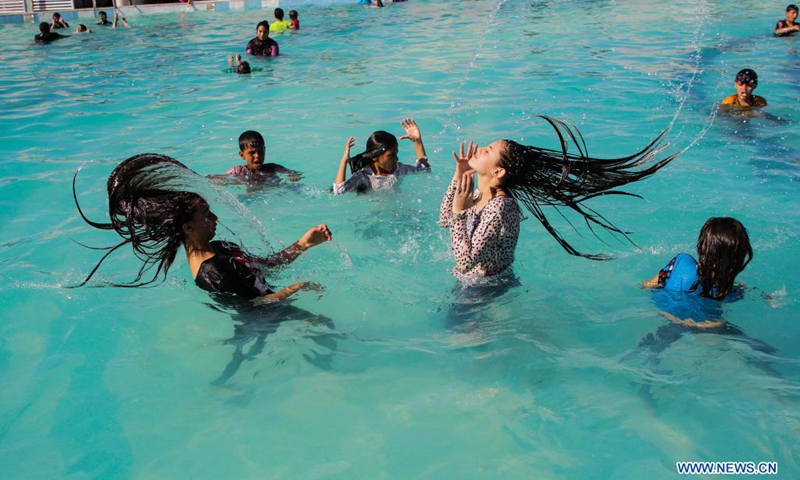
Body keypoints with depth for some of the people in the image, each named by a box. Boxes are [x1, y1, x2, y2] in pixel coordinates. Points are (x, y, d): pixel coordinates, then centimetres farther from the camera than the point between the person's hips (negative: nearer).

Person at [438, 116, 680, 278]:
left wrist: (460, 211, -33)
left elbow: (466, 262, -33)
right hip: (473, 286, 9)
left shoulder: (498, 209, -32)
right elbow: (445, 220, 10)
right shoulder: (481, 194, -4)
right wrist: (458, 177, 0)